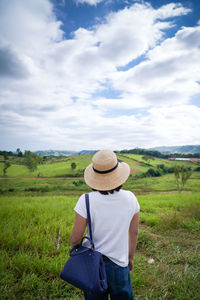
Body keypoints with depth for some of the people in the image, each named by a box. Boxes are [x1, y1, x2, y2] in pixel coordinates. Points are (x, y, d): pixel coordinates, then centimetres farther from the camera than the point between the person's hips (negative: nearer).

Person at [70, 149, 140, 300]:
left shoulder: (86, 200, -21)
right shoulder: (130, 198, -13)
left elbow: (75, 239, -14)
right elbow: (134, 232, -1)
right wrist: (130, 257, 15)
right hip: (120, 264, 2)